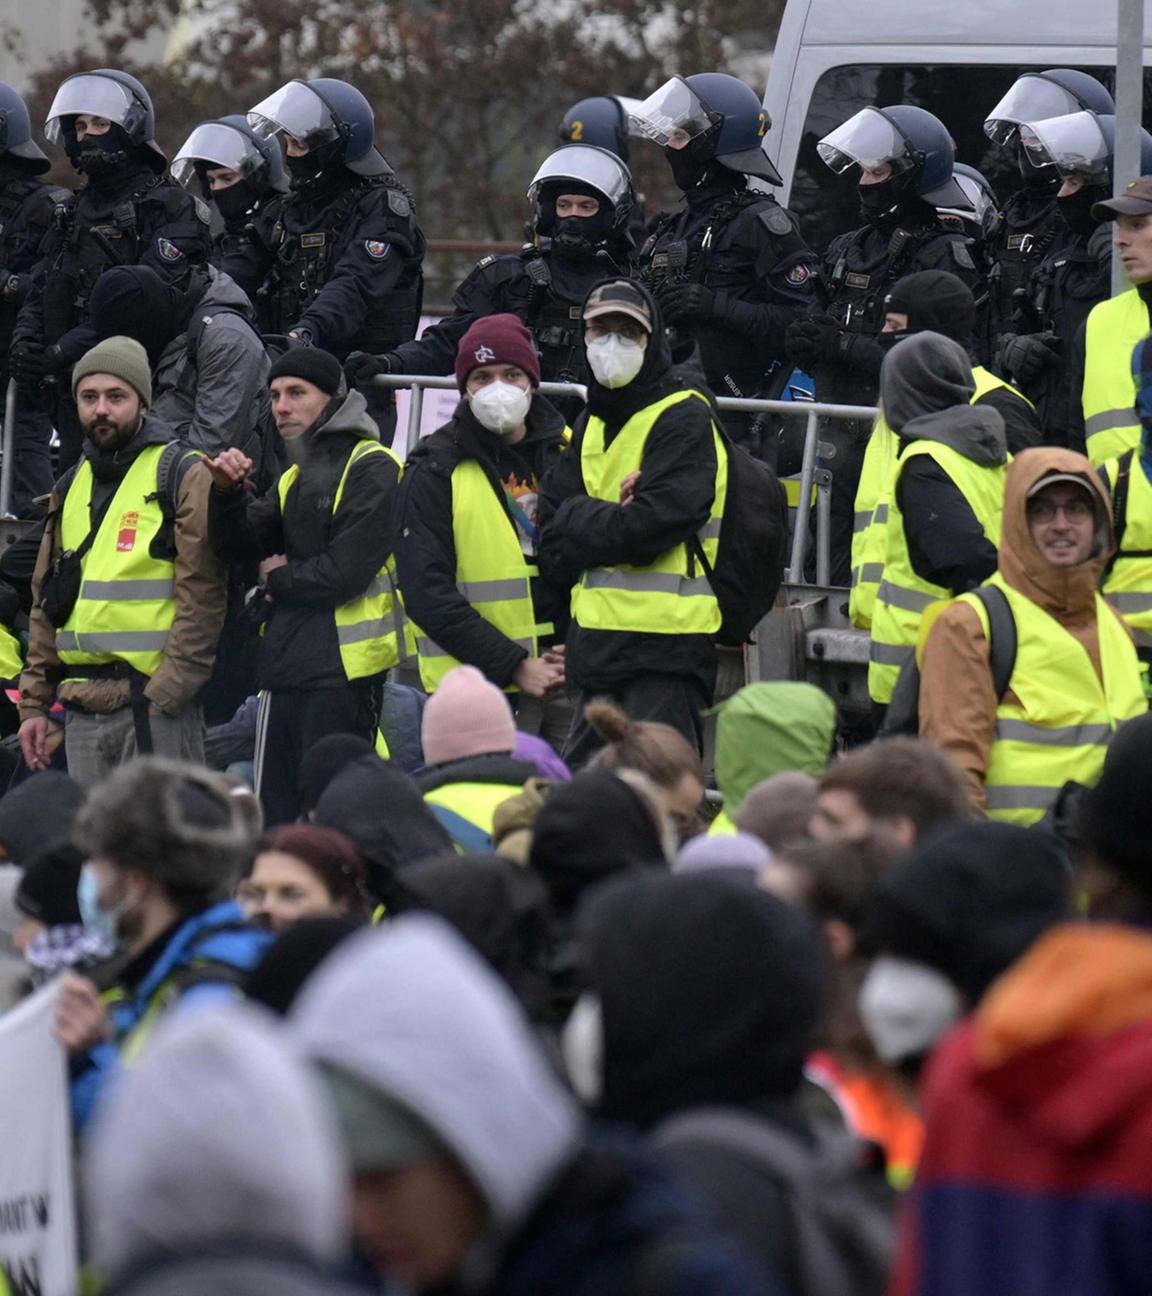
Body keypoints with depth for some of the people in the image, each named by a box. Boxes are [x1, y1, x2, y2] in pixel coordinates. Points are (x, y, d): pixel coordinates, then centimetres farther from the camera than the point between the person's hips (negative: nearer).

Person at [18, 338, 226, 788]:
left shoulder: (183, 478, -3)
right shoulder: (70, 489, 18)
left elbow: (202, 597, -9)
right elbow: (46, 605, 22)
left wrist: (165, 696, -15)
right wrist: (35, 702, 15)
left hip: (154, 704, -7)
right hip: (82, 711, 7)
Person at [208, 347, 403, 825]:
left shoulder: (371, 467, -7)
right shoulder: (294, 476, 20)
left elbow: (347, 571, -16)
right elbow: (241, 544, 10)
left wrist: (281, 578, -1)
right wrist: (227, 492, -7)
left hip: (344, 668, -9)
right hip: (286, 667, 9)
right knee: (274, 813, 9)